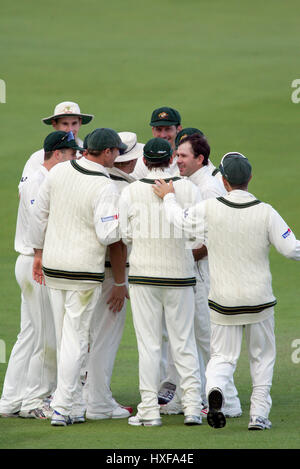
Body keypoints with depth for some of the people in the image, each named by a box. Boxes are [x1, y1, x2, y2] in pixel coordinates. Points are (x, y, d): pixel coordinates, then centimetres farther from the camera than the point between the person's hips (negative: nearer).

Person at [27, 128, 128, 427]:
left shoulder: (58, 172, 2)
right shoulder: (105, 188, -17)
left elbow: (39, 215, 9)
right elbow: (107, 235, -22)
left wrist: (38, 254, 18)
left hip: (52, 266, 6)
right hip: (84, 271, -6)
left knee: (63, 337, 14)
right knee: (75, 339, 0)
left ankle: (74, 404, 22)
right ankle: (62, 408, -2)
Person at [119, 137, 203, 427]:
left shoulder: (130, 192, -3)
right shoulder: (189, 189, -2)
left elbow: (125, 236, -1)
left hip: (143, 273, -1)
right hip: (180, 273, 1)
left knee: (148, 344, 3)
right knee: (184, 342, 8)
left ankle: (149, 410, 1)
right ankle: (192, 406, 1)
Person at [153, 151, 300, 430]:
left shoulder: (209, 209, -10)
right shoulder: (266, 212, -12)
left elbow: (180, 220, 6)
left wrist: (168, 197, 25)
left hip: (223, 301, 0)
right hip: (259, 300, 0)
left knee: (223, 356, 9)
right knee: (262, 357, 15)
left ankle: (214, 389, -22)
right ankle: (259, 415, 10)